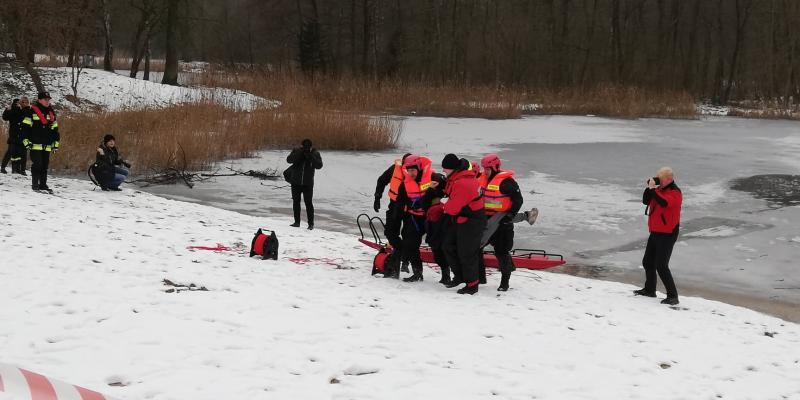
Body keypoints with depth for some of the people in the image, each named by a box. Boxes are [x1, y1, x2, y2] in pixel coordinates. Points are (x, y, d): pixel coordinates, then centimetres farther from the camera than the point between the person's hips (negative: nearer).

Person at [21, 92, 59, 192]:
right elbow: (25, 127, -5)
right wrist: (26, 140, -11)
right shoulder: (32, 111, -3)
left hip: (47, 146, 5)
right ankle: (35, 184, -1)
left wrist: (56, 143, 15)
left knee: (45, 165, 7)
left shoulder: (51, 113, 15)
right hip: (35, 145, -5)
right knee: (37, 164, -7)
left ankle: (43, 184, 13)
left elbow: (55, 129, 20)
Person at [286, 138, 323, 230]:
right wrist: (299, 153, -29)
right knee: (296, 202, 10)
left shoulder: (315, 154, -5)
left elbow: (319, 165, -18)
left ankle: (311, 223, 1)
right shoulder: (296, 151, -4)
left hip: (308, 183, -2)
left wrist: (310, 156, -28)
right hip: (296, 182, 2)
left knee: (308, 202, -5)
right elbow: (289, 160, -19)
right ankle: (297, 222, 20)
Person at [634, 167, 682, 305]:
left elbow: (664, 202, -34)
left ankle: (672, 296, -10)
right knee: (647, 262, 18)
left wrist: (652, 189, -26)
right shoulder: (658, 189, 8)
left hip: (667, 235, -9)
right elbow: (646, 201, 5)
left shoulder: (675, 192, -16)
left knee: (661, 266, -15)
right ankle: (649, 290, 35)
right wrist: (650, 187, -9)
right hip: (655, 232, 9)